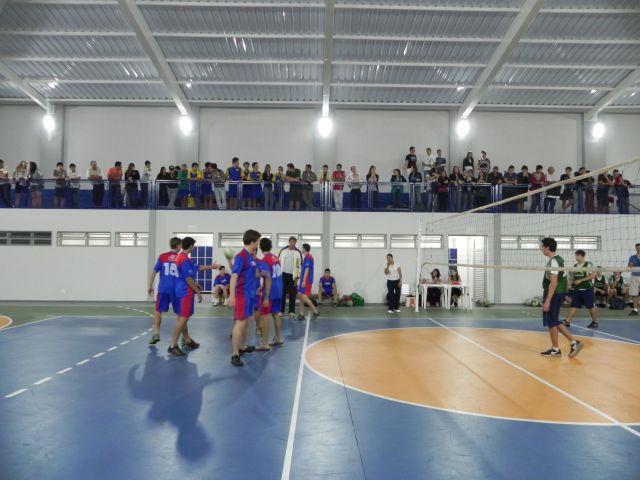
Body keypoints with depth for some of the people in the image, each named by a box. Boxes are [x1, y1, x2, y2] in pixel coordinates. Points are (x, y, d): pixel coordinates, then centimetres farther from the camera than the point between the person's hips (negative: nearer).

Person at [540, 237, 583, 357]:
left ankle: (555, 349, 11)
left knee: (551, 321, 1)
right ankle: (574, 343, 14)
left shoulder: (553, 262, -17)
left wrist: (547, 300, -24)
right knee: (554, 321, 15)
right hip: (559, 293, 10)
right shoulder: (558, 259, 13)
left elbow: (553, 282, -23)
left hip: (554, 295, -10)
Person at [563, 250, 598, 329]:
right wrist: (572, 282, 2)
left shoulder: (588, 264, -7)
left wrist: (580, 280, -18)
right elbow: (572, 276, 22)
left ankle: (595, 322, 17)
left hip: (587, 289, -5)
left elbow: (593, 275, -15)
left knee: (591, 306, 3)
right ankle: (567, 321, -1)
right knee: (574, 306, 2)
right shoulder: (575, 266, 11)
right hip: (577, 289, 6)